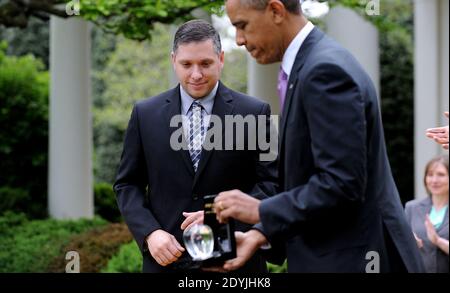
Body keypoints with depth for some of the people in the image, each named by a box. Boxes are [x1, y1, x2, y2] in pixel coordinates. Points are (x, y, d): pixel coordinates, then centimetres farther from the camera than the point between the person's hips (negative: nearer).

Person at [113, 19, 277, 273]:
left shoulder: (254, 113, -1)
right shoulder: (146, 114, 4)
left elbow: (272, 183, -3)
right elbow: (127, 184, 7)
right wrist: (150, 233, -9)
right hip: (167, 257, 1)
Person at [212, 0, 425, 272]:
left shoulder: (325, 69, -19)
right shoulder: (308, 65, 12)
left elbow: (341, 184, -23)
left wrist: (261, 211, -15)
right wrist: (261, 233, 5)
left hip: (351, 260, -9)